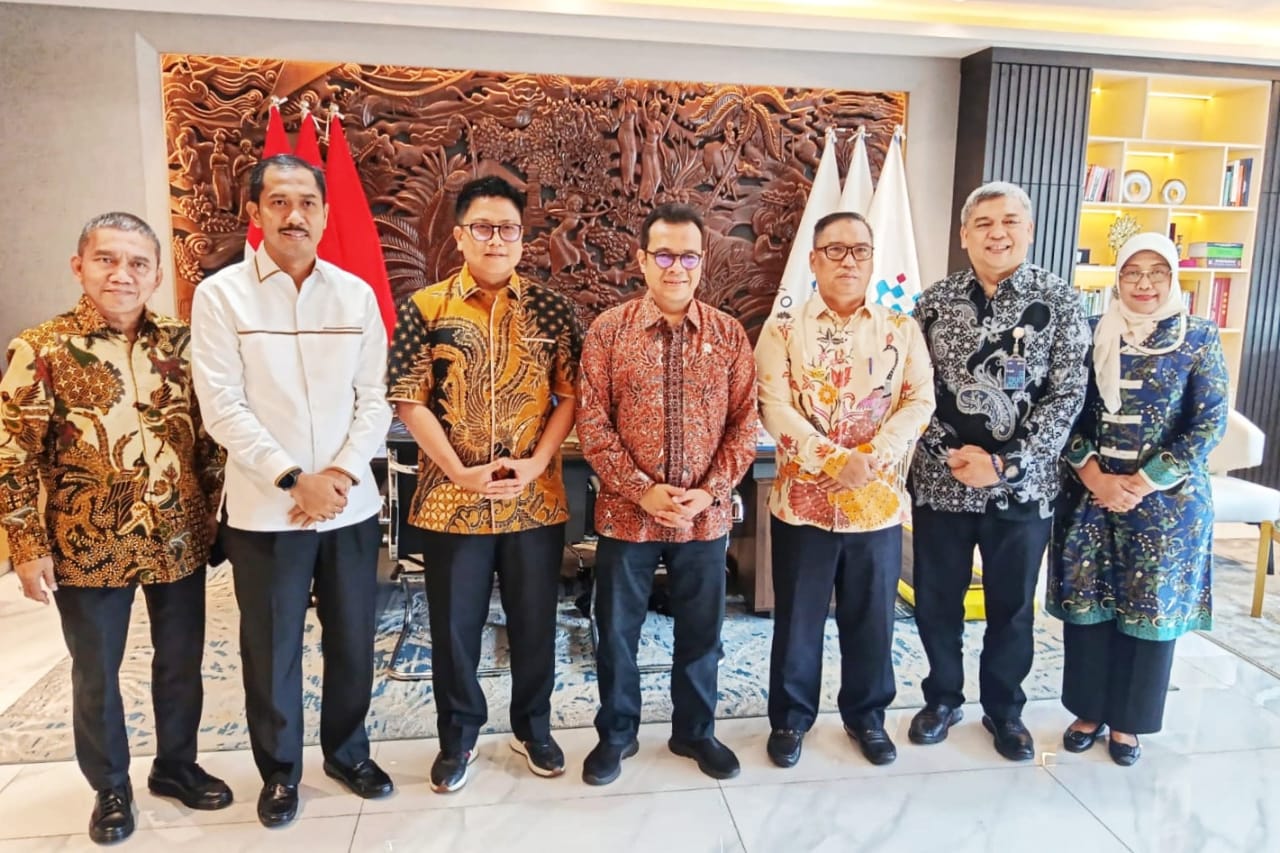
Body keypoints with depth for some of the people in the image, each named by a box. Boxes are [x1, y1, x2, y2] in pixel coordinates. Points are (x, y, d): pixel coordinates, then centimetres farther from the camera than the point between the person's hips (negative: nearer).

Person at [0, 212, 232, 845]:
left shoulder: (181, 344, 2)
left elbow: (207, 436, 8)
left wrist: (215, 511, 5)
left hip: (179, 539, 3)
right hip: (88, 547, -2)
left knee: (181, 663, 16)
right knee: (96, 675, 14)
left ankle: (176, 765, 38)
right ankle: (111, 790, 35)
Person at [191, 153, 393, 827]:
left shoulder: (356, 294, 5)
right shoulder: (220, 295, -3)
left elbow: (375, 399, 2)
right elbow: (223, 409, -9)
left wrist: (342, 473, -10)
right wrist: (295, 480, -15)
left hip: (350, 504, 3)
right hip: (265, 510, -2)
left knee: (353, 642, 13)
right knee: (271, 651, 10)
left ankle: (347, 751, 35)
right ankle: (279, 770, 32)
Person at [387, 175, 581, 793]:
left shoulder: (551, 309, 1)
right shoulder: (425, 309, -2)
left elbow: (571, 395, 1)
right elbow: (408, 400, -5)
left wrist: (537, 463, -11)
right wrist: (459, 471, -13)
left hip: (536, 498, 1)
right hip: (451, 499, -1)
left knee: (534, 621, 14)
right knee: (454, 624, 12)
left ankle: (533, 726, 36)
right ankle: (458, 735, 34)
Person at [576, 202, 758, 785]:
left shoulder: (730, 334, 1)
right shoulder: (608, 330, -4)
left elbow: (744, 422, 0)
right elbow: (592, 424, -7)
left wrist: (711, 492, -11)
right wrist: (643, 491, -15)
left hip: (706, 516, 1)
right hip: (626, 513, -1)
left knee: (701, 631, 15)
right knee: (616, 630, 12)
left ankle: (695, 731, 37)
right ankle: (616, 733, 35)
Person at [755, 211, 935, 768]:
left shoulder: (902, 331, 6)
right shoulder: (783, 329, -1)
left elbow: (920, 402, -3)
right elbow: (775, 409, -11)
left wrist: (875, 455, -19)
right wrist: (836, 460, -21)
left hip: (879, 501, 2)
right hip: (803, 499, -1)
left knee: (871, 617, 14)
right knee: (798, 617, 10)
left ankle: (867, 715, 35)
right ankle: (790, 717, 30)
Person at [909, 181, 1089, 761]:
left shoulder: (1060, 302, -2)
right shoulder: (934, 301, 1)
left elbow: (1068, 396, -7)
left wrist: (1006, 464, -15)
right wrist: (949, 453, -13)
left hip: (1023, 487, -1)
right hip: (940, 481, 1)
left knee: (1012, 605, 14)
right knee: (936, 600, 12)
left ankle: (1003, 708, 36)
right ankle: (943, 697, 35)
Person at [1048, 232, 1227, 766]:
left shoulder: (1199, 338, -1)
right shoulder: (1093, 334, 3)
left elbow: (1209, 423, -6)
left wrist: (1143, 484, -14)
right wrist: (1094, 477, -12)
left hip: (1165, 501, -1)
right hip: (1089, 495, 1)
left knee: (1150, 609, 8)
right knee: (1085, 604, 7)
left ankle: (1126, 722, 25)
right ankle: (1088, 711, 26)